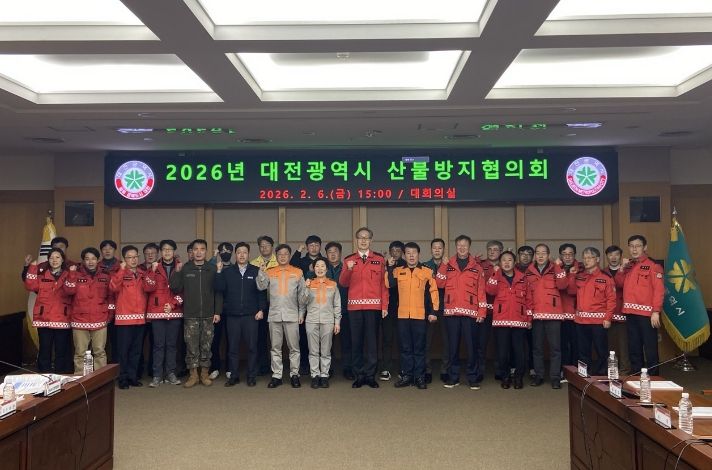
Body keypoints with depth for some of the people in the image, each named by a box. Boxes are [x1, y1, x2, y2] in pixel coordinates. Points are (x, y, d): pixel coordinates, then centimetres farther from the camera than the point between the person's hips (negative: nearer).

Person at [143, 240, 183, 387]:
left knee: (172, 344, 5)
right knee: (158, 344, -1)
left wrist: (173, 304, -8)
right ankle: (157, 375, 4)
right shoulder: (154, 268, 7)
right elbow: (149, 288, -5)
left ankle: (171, 374, 13)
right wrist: (153, 271, -14)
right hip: (157, 311, 0)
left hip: (175, 311, 0)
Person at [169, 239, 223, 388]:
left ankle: (205, 374, 17)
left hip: (208, 315, 0)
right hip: (190, 315, 0)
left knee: (206, 346, 5)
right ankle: (193, 375, 12)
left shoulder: (213, 269, 4)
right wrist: (176, 272, -11)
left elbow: (218, 292, 4)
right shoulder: (184, 269, 4)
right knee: (191, 346, 1)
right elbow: (176, 289, 0)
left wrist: (217, 311, -1)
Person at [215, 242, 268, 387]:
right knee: (232, 347, 6)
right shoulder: (227, 271, 7)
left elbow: (261, 292, 2)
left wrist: (261, 309, -5)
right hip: (232, 315, 1)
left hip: (251, 315, -1)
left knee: (252, 347, 2)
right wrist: (219, 271, -10)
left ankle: (252, 376, 11)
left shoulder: (256, 271, 4)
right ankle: (233, 376, 16)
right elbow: (219, 288, -2)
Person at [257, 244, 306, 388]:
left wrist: (301, 313, 3)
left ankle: (294, 374, 12)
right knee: (275, 347, 6)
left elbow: (302, 295, 7)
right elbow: (261, 287, -4)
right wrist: (261, 273, -18)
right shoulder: (270, 272, 10)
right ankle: (276, 375, 13)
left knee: (294, 347, 2)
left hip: (292, 315, -1)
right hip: (274, 315, 1)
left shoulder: (298, 272, 7)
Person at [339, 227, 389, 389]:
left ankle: (370, 375, 9)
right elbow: (343, 283, 1)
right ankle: (359, 376, 12)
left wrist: (385, 306, -2)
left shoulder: (379, 260, 7)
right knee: (356, 341, 4)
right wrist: (348, 269, -18)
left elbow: (383, 283, 5)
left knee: (371, 341, 1)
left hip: (373, 306, -1)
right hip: (354, 306, 1)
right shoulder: (349, 260, 9)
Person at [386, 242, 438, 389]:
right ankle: (406, 376, 16)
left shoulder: (427, 271, 4)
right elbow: (389, 284, -7)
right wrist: (390, 267, -9)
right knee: (405, 348, 8)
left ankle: (419, 377, 12)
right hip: (403, 315, 2)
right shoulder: (398, 271, 9)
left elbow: (433, 291, 3)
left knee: (419, 348, 5)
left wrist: (433, 311, -3)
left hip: (420, 315, -2)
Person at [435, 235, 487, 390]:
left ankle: (473, 378, 8)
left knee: (471, 346, -1)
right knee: (453, 346, 6)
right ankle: (453, 377, 15)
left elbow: (481, 290, 5)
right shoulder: (448, 265, 11)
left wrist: (482, 311, -2)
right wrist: (443, 265, -10)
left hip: (470, 312, -1)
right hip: (451, 312, 1)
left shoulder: (476, 267, 9)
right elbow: (440, 284, -2)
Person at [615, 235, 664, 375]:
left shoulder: (653, 266, -6)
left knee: (650, 347, -3)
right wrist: (622, 268, 0)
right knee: (634, 347, 13)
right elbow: (619, 284, 14)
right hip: (630, 313, 7)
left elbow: (659, 290, -12)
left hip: (646, 314, -7)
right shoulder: (628, 266, 15)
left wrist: (656, 311, -19)